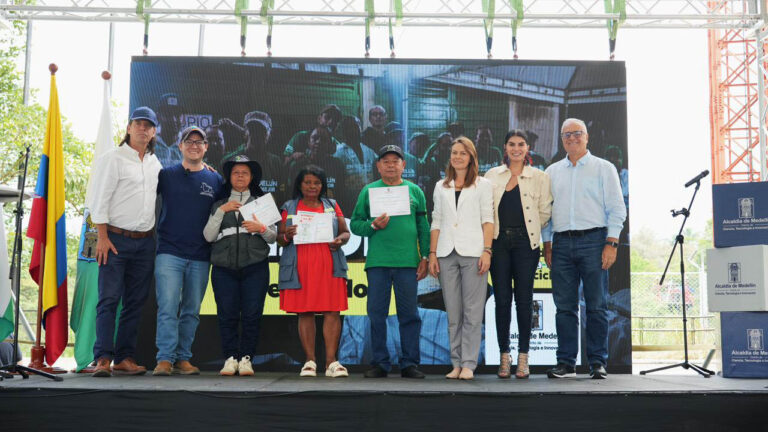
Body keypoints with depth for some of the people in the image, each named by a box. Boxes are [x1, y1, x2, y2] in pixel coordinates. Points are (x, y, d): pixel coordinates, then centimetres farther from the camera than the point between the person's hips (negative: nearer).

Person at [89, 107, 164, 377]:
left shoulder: (155, 163, 15)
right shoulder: (113, 158, -2)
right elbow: (100, 200, -6)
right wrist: (102, 237, -14)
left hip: (145, 242, 6)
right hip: (116, 239, -5)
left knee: (136, 302, 5)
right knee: (109, 299, -8)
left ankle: (125, 358, 10)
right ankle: (103, 359, -7)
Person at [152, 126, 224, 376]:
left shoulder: (215, 181, 11)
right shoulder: (166, 175, 7)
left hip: (200, 257, 2)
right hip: (169, 252, -2)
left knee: (191, 311, 6)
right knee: (168, 308, -9)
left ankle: (183, 359, 13)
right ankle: (165, 359, -5)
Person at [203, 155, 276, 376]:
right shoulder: (219, 204, 18)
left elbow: (273, 237, 12)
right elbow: (208, 236, 6)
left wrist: (261, 229, -8)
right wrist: (221, 211, -3)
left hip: (255, 267, 0)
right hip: (224, 268, 1)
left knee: (252, 314, -6)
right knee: (227, 314, -5)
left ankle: (246, 358, 3)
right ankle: (230, 358, 5)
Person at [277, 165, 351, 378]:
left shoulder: (332, 206, 17)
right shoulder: (289, 208, 14)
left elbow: (345, 232, 15)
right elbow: (280, 238, 11)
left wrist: (340, 240, -7)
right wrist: (287, 236, -11)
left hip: (328, 266, 1)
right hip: (301, 268, 0)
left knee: (332, 311, -7)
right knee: (304, 312, -1)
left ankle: (331, 361, -5)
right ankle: (309, 361, 4)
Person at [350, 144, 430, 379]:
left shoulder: (414, 191, 11)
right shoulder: (368, 191, 10)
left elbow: (423, 227, 9)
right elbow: (355, 224, 8)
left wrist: (425, 257, 3)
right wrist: (373, 225, -10)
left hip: (408, 261, 0)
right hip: (377, 262, 0)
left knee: (409, 314, 3)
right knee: (377, 313, 2)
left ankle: (409, 364, 11)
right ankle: (380, 363, 12)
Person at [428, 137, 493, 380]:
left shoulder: (482, 185, 9)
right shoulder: (441, 187, 18)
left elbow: (487, 220, 3)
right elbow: (436, 222, 16)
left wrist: (487, 251, -8)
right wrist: (432, 254, 7)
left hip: (472, 252, -3)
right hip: (447, 253, 3)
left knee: (472, 311, -5)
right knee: (453, 312, 4)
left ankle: (468, 364, -1)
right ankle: (456, 363, 9)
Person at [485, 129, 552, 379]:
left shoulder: (539, 177, 6)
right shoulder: (492, 175, 11)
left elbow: (545, 212, 6)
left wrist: (529, 229, 5)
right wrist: (488, 239, 4)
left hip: (525, 242, -1)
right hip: (499, 242, 1)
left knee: (524, 300, 1)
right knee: (502, 300, 2)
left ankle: (523, 358, 8)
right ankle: (504, 356, 10)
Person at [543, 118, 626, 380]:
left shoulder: (603, 168, 7)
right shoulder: (552, 172, 17)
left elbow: (617, 209, 2)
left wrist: (611, 244, -8)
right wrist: (547, 245, 9)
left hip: (593, 240, -3)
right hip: (562, 243, 3)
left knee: (597, 306, -2)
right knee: (564, 306, 3)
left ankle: (598, 363, 5)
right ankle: (566, 363, 9)